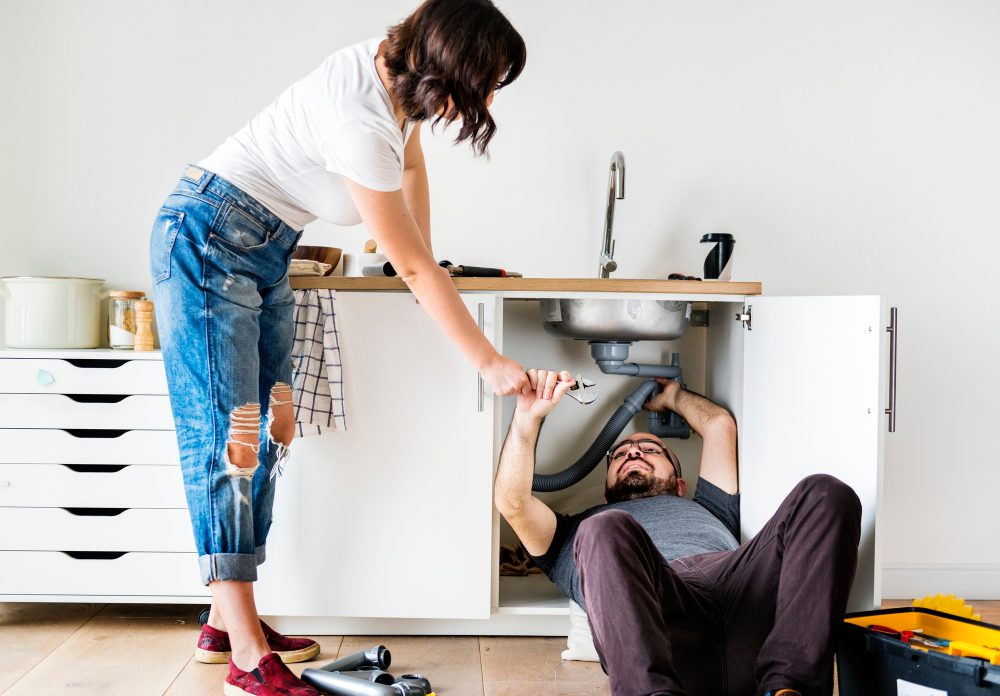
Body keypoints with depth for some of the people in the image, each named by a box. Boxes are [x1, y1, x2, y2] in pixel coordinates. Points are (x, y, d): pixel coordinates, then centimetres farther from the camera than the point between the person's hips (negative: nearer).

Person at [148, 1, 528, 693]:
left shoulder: (395, 68, -3)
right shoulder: (362, 122, -30)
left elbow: (411, 161, 18)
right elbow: (415, 268, -22)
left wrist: (422, 268, 19)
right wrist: (489, 362, -13)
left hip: (265, 251, 10)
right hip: (208, 242, -10)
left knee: (266, 427, 7)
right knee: (224, 434, -12)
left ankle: (227, 622, 14)